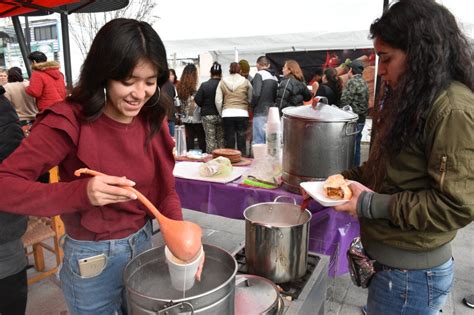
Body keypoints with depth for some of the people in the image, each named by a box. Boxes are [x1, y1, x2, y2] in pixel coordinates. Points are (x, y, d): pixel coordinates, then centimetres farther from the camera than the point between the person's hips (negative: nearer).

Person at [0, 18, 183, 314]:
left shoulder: (152, 120, -6)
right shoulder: (70, 120, -22)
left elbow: (165, 190, -3)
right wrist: (80, 193, -38)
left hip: (144, 243, 5)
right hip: (93, 258, -4)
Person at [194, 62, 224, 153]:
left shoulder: (204, 85, -6)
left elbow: (197, 100, -7)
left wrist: (205, 107, 11)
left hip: (208, 115, -1)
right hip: (221, 115, 1)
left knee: (210, 139, 3)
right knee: (221, 139, 11)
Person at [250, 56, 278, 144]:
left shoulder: (259, 75, -7)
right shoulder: (274, 77, 15)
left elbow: (256, 93, -16)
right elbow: (276, 96, 15)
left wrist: (252, 106, -2)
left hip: (261, 113, -8)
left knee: (258, 141, -7)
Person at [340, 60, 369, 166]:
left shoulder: (352, 82, -13)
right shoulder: (364, 83, 14)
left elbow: (344, 101, -16)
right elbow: (366, 102, 18)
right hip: (361, 118, 9)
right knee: (356, 145, 14)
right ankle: (356, 166, 22)